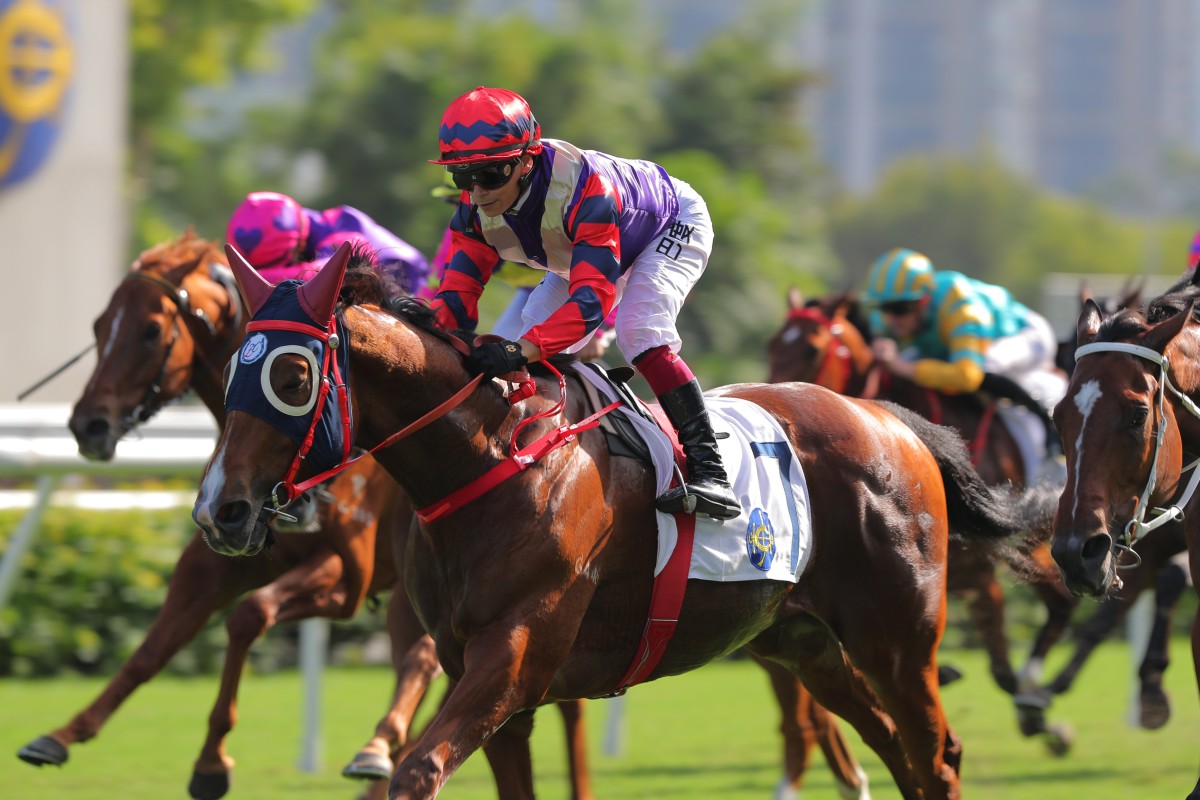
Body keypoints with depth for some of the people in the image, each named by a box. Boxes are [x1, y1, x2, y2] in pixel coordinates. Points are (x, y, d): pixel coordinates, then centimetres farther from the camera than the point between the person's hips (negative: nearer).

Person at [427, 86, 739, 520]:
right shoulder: (477, 210, -24)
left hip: (675, 227, -8)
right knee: (536, 357, -5)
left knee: (638, 329, -31)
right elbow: (458, 292, -24)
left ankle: (710, 470, -30)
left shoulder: (583, 187, -46)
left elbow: (593, 297, -52)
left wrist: (523, 350, -66)